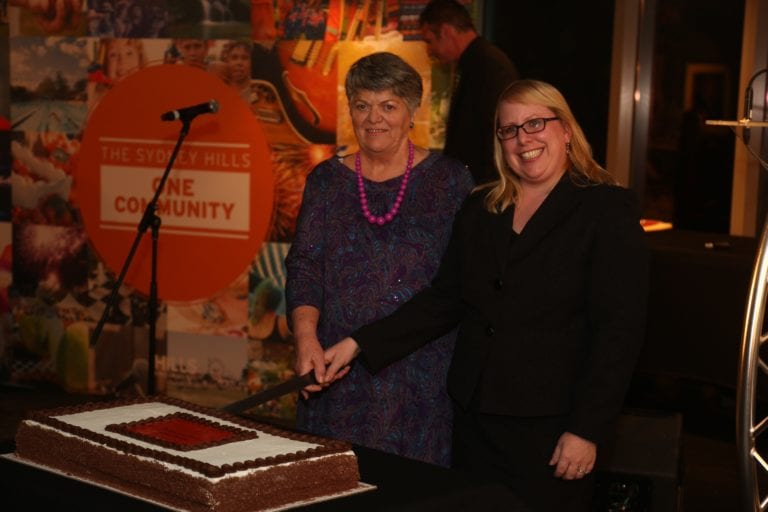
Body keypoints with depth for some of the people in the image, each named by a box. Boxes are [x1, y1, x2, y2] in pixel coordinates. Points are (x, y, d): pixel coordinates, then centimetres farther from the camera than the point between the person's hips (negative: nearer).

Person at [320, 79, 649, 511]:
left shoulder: (608, 211, -6)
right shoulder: (480, 209, 12)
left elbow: (619, 330, -11)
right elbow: (443, 300, 11)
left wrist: (587, 430, -15)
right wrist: (360, 344, 1)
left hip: (549, 427, -5)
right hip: (475, 418, 5)